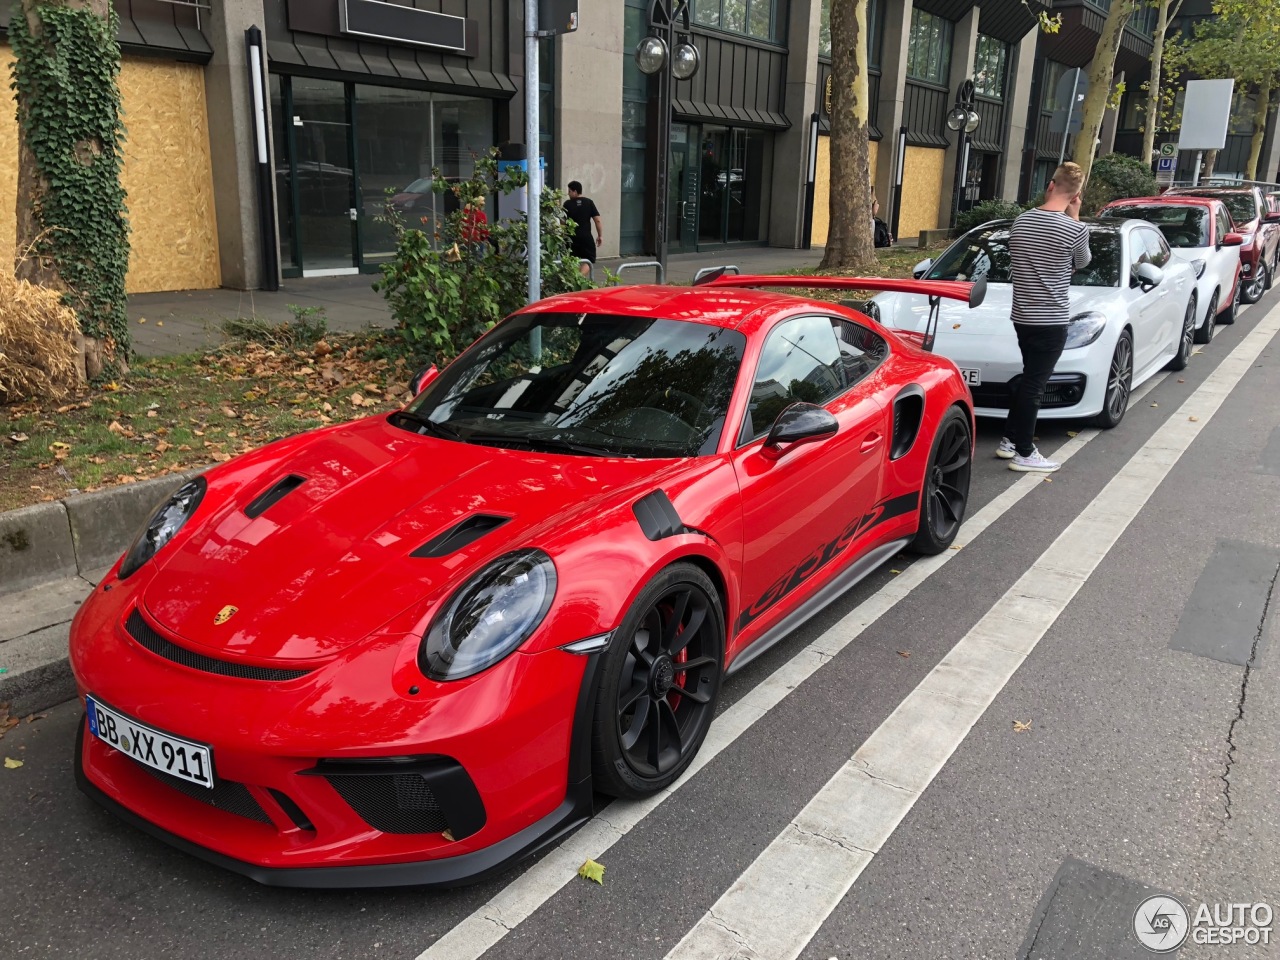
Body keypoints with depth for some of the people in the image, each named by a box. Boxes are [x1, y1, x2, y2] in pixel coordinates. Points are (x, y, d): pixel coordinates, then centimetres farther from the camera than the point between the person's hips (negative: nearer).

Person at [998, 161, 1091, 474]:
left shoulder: (1020, 222, 2)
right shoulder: (1075, 230, -14)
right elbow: (1082, 263, 5)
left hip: (1022, 315, 6)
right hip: (1052, 320, -6)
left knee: (1028, 379, 20)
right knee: (1034, 385, -1)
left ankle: (1009, 440, 26)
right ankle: (1024, 454, 7)